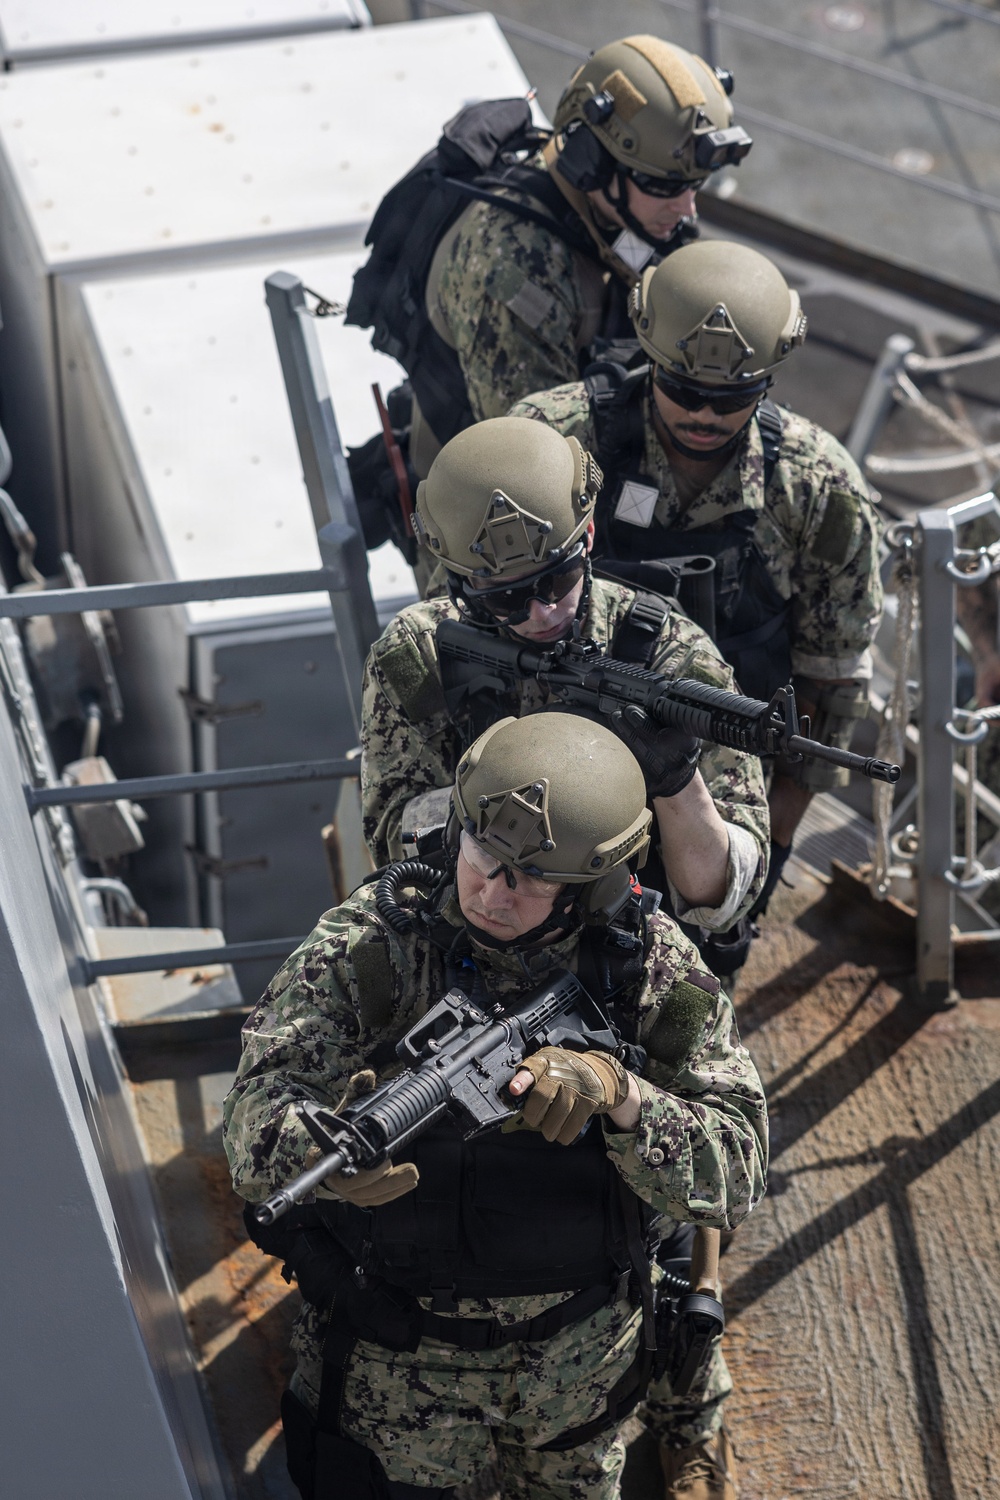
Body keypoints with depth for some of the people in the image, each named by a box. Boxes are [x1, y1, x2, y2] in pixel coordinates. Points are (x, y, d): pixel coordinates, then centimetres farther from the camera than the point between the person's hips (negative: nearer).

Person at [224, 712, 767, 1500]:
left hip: (581, 1349, 2)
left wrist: (620, 1093, -38)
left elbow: (737, 1172, -19)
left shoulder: (653, 967, -15)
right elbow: (260, 1111, -27)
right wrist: (325, 1152, -51)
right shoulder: (367, 946, -19)